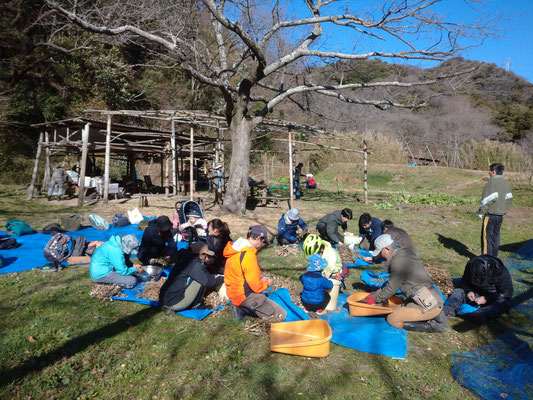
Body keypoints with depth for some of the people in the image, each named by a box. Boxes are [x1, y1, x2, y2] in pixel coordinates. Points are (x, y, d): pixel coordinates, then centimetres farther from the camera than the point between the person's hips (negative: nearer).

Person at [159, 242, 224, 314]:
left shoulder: (186, 260, 11)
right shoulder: (195, 264, -14)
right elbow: (209, 282, -9)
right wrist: (222, 279, 7)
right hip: (174, 303, -9)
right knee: (201, 281, -7)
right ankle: (195, 306, 8)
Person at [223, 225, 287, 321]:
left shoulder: (237, 249, 4)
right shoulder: (248, 255, -25)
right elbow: (256, 287, -20)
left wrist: (260, 280, 11)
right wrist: (267, 283, 0)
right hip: (245, 296, -10)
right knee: (281, 315, -8)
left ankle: (241, 307, 10)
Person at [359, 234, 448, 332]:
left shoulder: (398, 261, -20)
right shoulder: (405, 254, 10)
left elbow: (391, 289, -12)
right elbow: (394, 283, 17)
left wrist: (374, 299, 3)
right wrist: (378, 293, 13)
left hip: (429, 305, -10)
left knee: (392, 319, -3)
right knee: (396, 310, 18)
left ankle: (432, 326, -4)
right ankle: (435, 315, 10)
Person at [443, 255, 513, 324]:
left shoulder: (502, 272, -22)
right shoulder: (470, 265, -14)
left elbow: (508, 292, -18)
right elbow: (464, 282, 1)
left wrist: (487, 298, -25)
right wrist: (468, 291, -20)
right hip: (475, 295, 3)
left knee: (507, 303, -35)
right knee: (458, 292, -20)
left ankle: (479, 315, -59)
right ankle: (447, 311, -50)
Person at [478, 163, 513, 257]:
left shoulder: (492, 181, -14)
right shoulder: (506, 183, 12)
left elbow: (489, 199, -19)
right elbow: (508, 198, 13)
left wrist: (481, 212, -15)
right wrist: (504, 210, 20)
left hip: (490, 214, -8)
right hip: (500, 215, 8)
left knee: (487, 236, -2)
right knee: (495, 236, 15)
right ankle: (494, 257, 22)